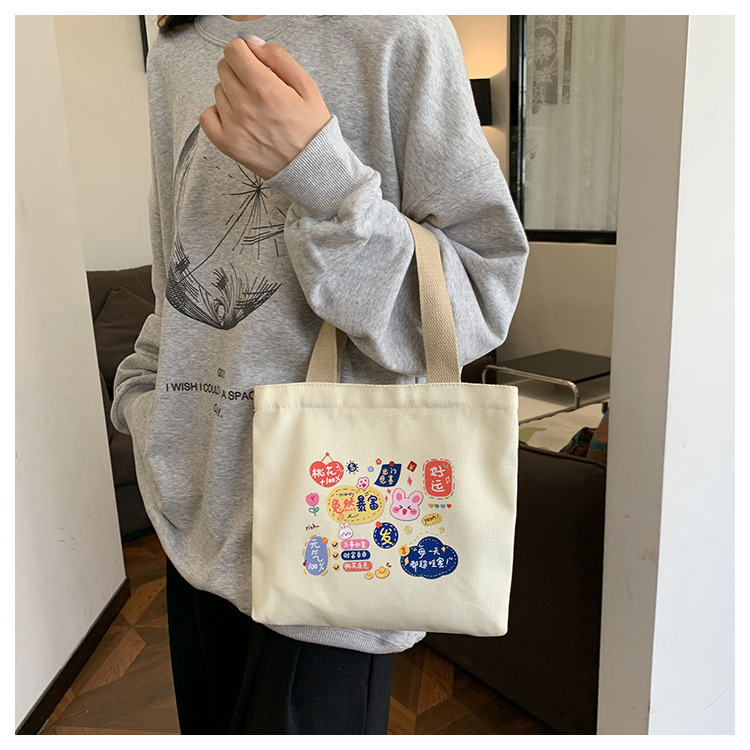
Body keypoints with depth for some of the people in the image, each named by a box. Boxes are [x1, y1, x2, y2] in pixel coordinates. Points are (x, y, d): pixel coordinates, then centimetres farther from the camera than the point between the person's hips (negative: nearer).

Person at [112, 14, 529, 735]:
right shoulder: (172, 55, 12)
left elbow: (479, 302, -13)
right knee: (210, 728, 20)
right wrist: (145, 401, 10)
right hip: (198, 517, 6)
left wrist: (320, 175, -23)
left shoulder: (398, 34, -7)